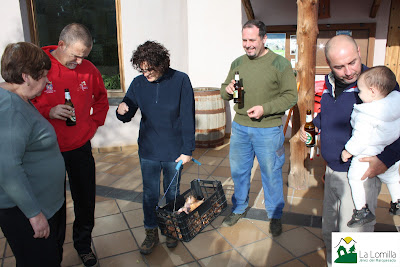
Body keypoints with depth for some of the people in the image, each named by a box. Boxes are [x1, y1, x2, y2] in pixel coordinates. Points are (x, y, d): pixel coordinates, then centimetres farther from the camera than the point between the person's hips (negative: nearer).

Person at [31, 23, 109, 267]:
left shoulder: (89, 69, -1)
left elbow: (101, 98, 17)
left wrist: (94, 123, 6)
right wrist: (49, 112, -23)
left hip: (80, 148, 3)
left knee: (86, 200, 13)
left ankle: (83, 244, 37)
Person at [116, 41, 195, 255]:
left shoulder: (180, 81, -11)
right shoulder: (138, 83, -3)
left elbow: (188, 119, -9)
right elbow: (127, 116, 3)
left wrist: (187, 150, -10)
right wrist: (121, 111, -22)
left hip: (174, 151, -2)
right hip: (148, 151, 2)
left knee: (172, 193, 17)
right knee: (150, 194, 13)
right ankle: (151, 233, 34)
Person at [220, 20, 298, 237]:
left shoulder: (280, 64, -6)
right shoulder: (237, 63, 7)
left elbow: (291, 96, -7)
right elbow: (224, 91, 14)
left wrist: (265, 108, -20)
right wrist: (227, 90, -10)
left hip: (268, 130, -4)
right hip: (240, 127, 4)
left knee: (271, 174, 9)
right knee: (238, 170, 15)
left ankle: (275, 216, 31)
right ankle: (239, 208, 38)